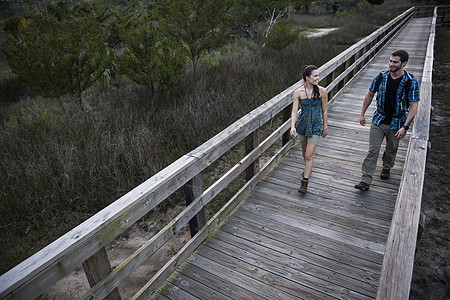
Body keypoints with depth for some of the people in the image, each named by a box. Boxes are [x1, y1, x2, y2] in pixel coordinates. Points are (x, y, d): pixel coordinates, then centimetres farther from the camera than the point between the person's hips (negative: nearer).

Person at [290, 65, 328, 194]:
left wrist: (325, 127, 5)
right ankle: (308, 169, 51)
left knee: (309, 155, -6)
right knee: (304, 150, 22)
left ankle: (304, 182, 3)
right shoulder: (298, 92, -9)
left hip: (316, 125, -2)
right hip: (302, 124, 2)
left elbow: (324, 111, -1)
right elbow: (294, 111, -13)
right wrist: (293, 126, -27)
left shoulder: (322, 91, -10)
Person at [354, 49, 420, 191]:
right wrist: (362, 114, 8)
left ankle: (386, 168, 47)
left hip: (396, 123, -1)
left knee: (392, 149, 17)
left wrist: (405, 127, -18)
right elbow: (369, 95, 8)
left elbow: (414, 106, -11)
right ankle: (365, 180, 0)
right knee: (373, 150, -3)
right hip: (379, 120, 1)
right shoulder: (381, 76, -5)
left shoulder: (411, 82, -12)